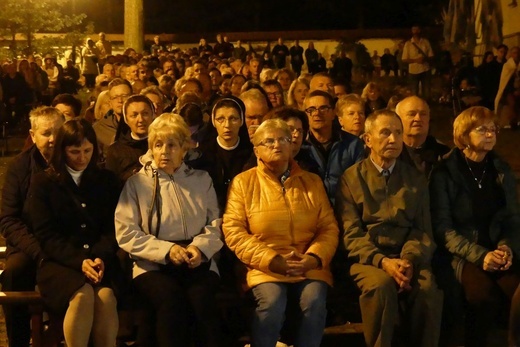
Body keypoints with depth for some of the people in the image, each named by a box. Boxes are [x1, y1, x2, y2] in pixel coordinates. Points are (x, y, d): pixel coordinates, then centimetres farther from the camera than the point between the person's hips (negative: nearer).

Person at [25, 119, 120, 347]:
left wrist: (100, 259, -12)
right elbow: (46, 235, -2)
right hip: (58, 262, -2)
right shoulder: (43, 182, 6)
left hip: (99, 261, 2)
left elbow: (112, 228, 8)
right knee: (83, 295, -34)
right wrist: (79, 261, -17)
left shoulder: (106, 180, 14)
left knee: (106, 297, -32)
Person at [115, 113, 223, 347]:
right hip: (152, 264, -1)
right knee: (172, 299, -34)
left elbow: (215, 224, 9)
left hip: (198, 263, 2)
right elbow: (126, 233, -1)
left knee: (201, 298, -31)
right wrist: (166, 250, -12)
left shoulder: (202, 180, 16)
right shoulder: (137, 183, 8)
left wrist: (200, 247, -12)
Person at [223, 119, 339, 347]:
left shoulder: (312, 182, 15)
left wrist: (314, 257, -10)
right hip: (265, 267, -2)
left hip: (309, 267, 2)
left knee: (315, 302, -27)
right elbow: (233, 230, -2)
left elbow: (329, 227, 10)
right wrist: (272, 260, -12)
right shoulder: (243, 182, 6)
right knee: (272, 304, -31)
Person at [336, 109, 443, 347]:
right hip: (367, 258, -2)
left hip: (407, 258, 2)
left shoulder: (416, 179, 17)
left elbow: (423, 229, 8)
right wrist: (382, 261, -18)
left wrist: (409, 260, -13)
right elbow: (351, 233, -2)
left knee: (428, 290, -30)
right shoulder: (351, 178, 7)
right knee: (381, 284, -35)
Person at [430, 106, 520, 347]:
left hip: (497, 250, 4)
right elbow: (442, 228, -6)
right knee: (483, 293, -34)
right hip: (461, 253, -4)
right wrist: (479, 255, -16)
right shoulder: (444, 173, -1)